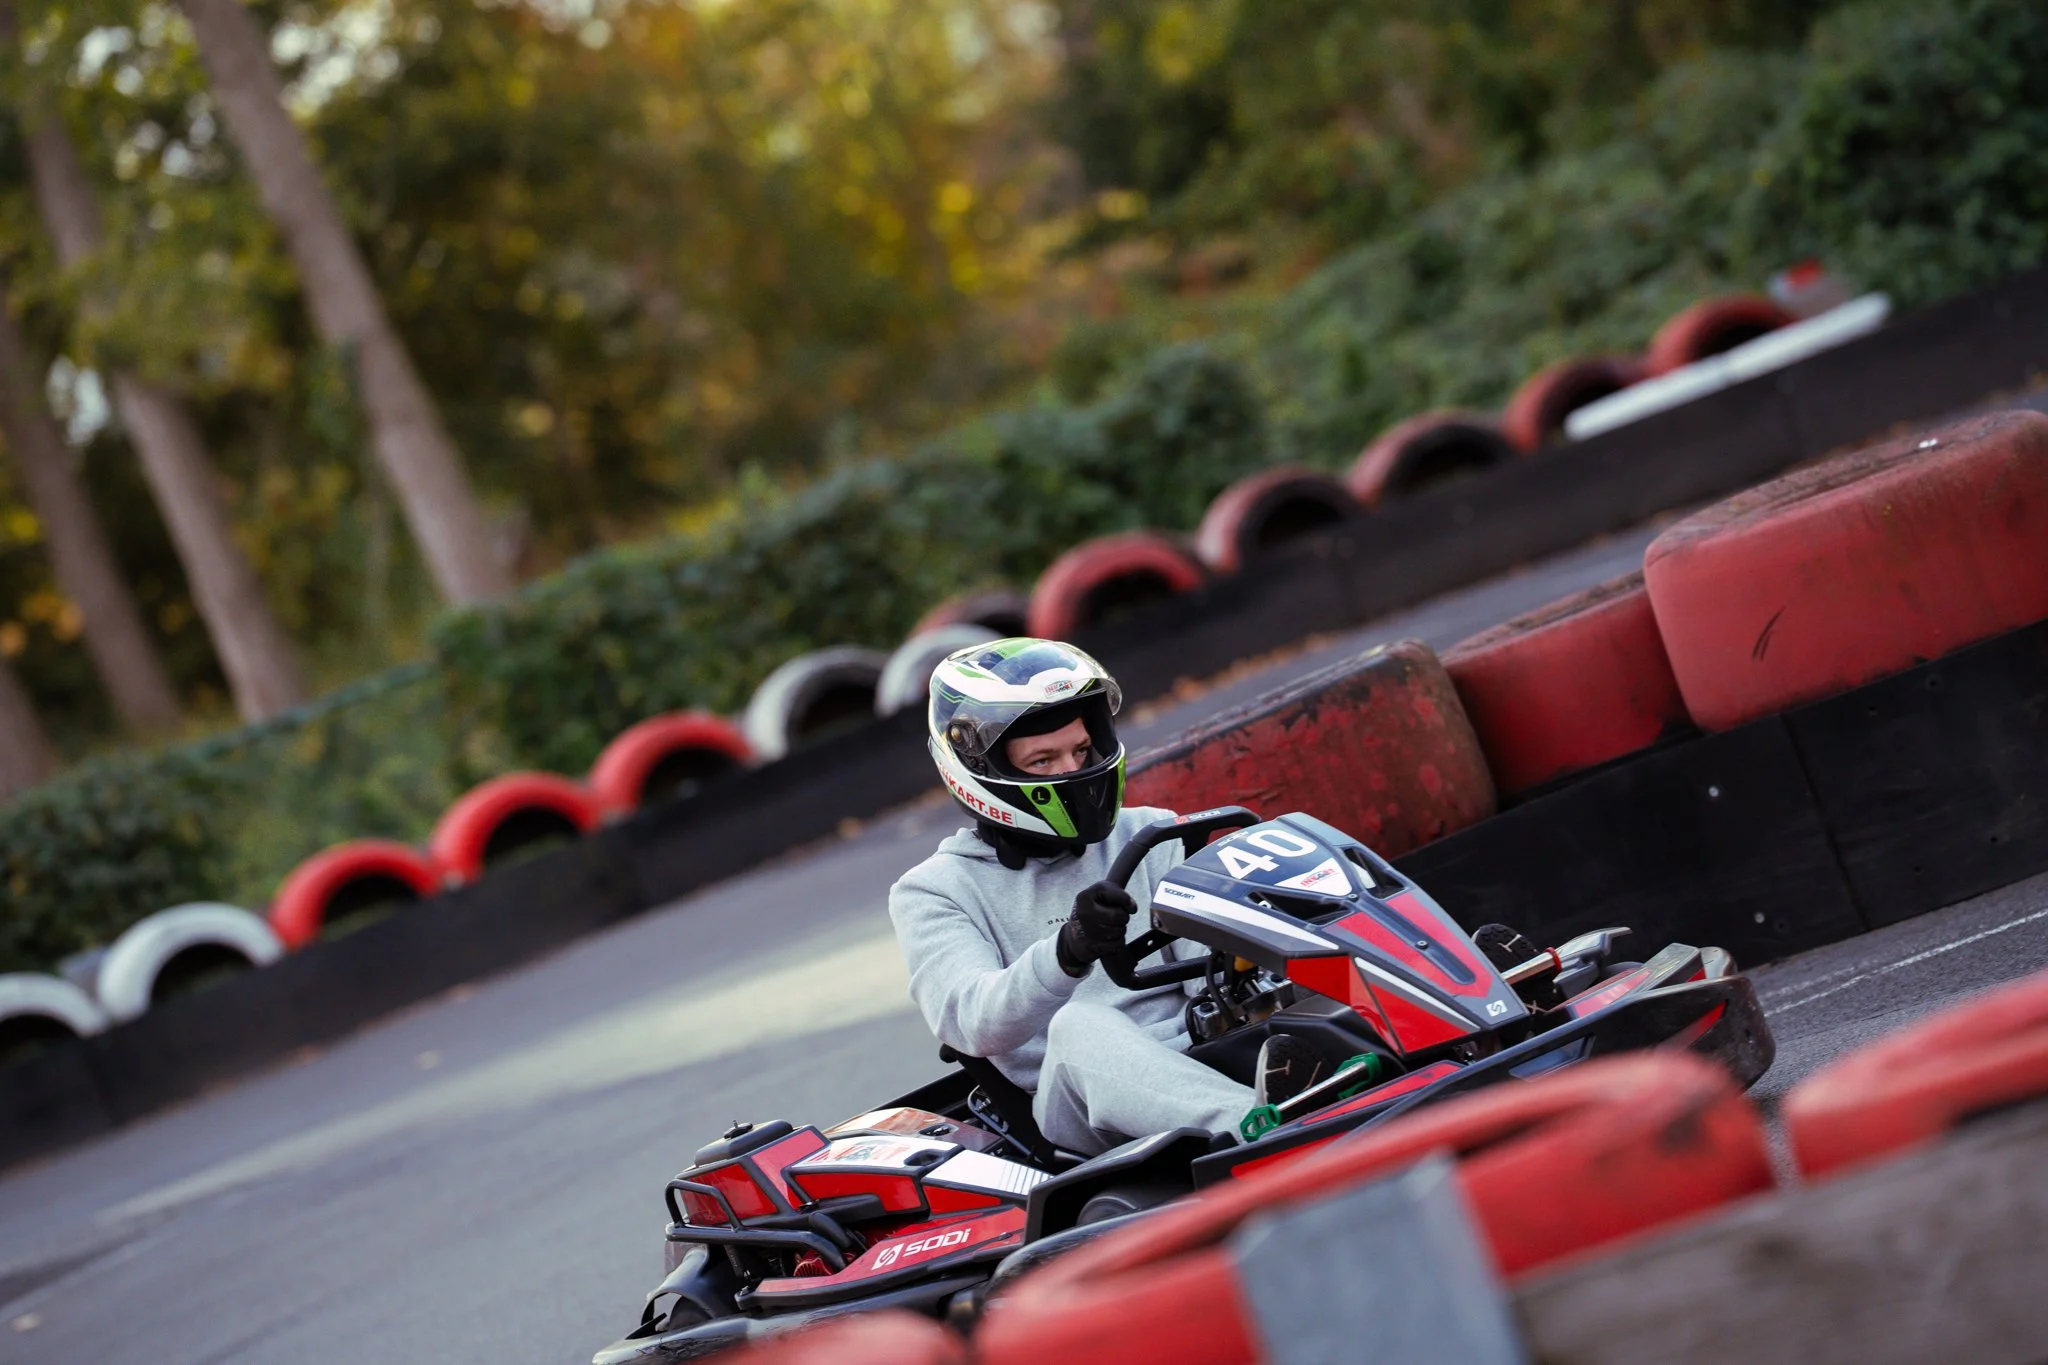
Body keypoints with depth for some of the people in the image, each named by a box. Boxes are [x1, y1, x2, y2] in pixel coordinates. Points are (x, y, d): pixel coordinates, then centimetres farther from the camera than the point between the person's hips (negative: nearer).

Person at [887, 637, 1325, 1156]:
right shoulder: (932, 893, 8)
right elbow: (972, 1022, -12)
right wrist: (1068, 951, -32)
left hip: (1199, 1073, 3)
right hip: (1075, 1108, -3)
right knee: (1081, 1023, -37)